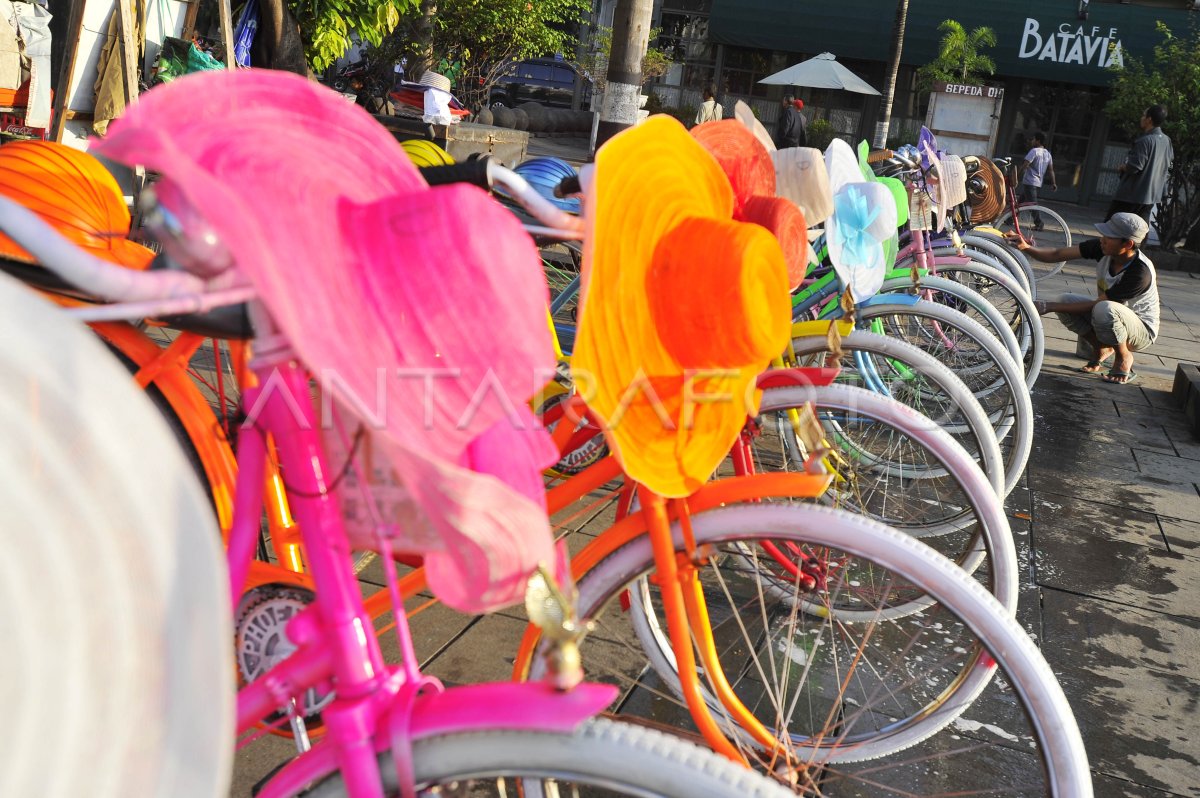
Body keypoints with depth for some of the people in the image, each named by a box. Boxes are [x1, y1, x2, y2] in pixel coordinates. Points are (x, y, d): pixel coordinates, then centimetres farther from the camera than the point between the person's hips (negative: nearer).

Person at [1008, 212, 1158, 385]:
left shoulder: (1140, 273, -33)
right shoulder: (1101, 248, -17)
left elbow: (1093, 305, -29)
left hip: (1142, 331, -6)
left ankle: (1123, 358, -8)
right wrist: (1026, 248, -36)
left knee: (1104, 309, -37)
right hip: (1111, 315, 7)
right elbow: (1057, 254, -18)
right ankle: (1102, 348, 6)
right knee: (1065, 301, -16)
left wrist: (1049, 307, -28)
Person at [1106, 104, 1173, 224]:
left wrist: (1121, 168, -3)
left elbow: (1134, 166, -23)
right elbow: (1168, 165, 19)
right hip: (1151, 195, 8)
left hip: (1132, 193, -8)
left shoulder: (1144, 141, -18)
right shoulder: (1166, 141, 8)